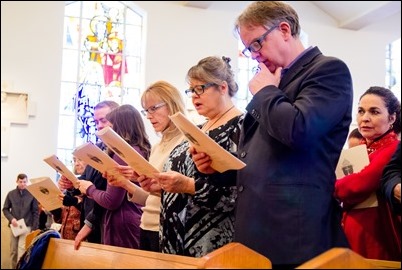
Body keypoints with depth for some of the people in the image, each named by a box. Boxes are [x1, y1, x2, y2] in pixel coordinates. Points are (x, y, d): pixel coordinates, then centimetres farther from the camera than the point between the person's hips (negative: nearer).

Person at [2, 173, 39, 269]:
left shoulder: (32, 194, -5)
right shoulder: (11, 194, 1)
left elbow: (36, 212, -1)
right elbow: (5, 209, 8)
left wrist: (35, 228, -5)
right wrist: (11, 218, -11)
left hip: (27, 226, -3)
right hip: (14, 226, 3)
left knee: (22, 250, -11)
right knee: (13, 251, 9)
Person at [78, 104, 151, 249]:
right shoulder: (143, 150, 10)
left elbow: (111, 201, -16)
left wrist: (90, 189, 0)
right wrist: (109, 175, 12)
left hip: (122, 224, -8)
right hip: (138, 220, 8)